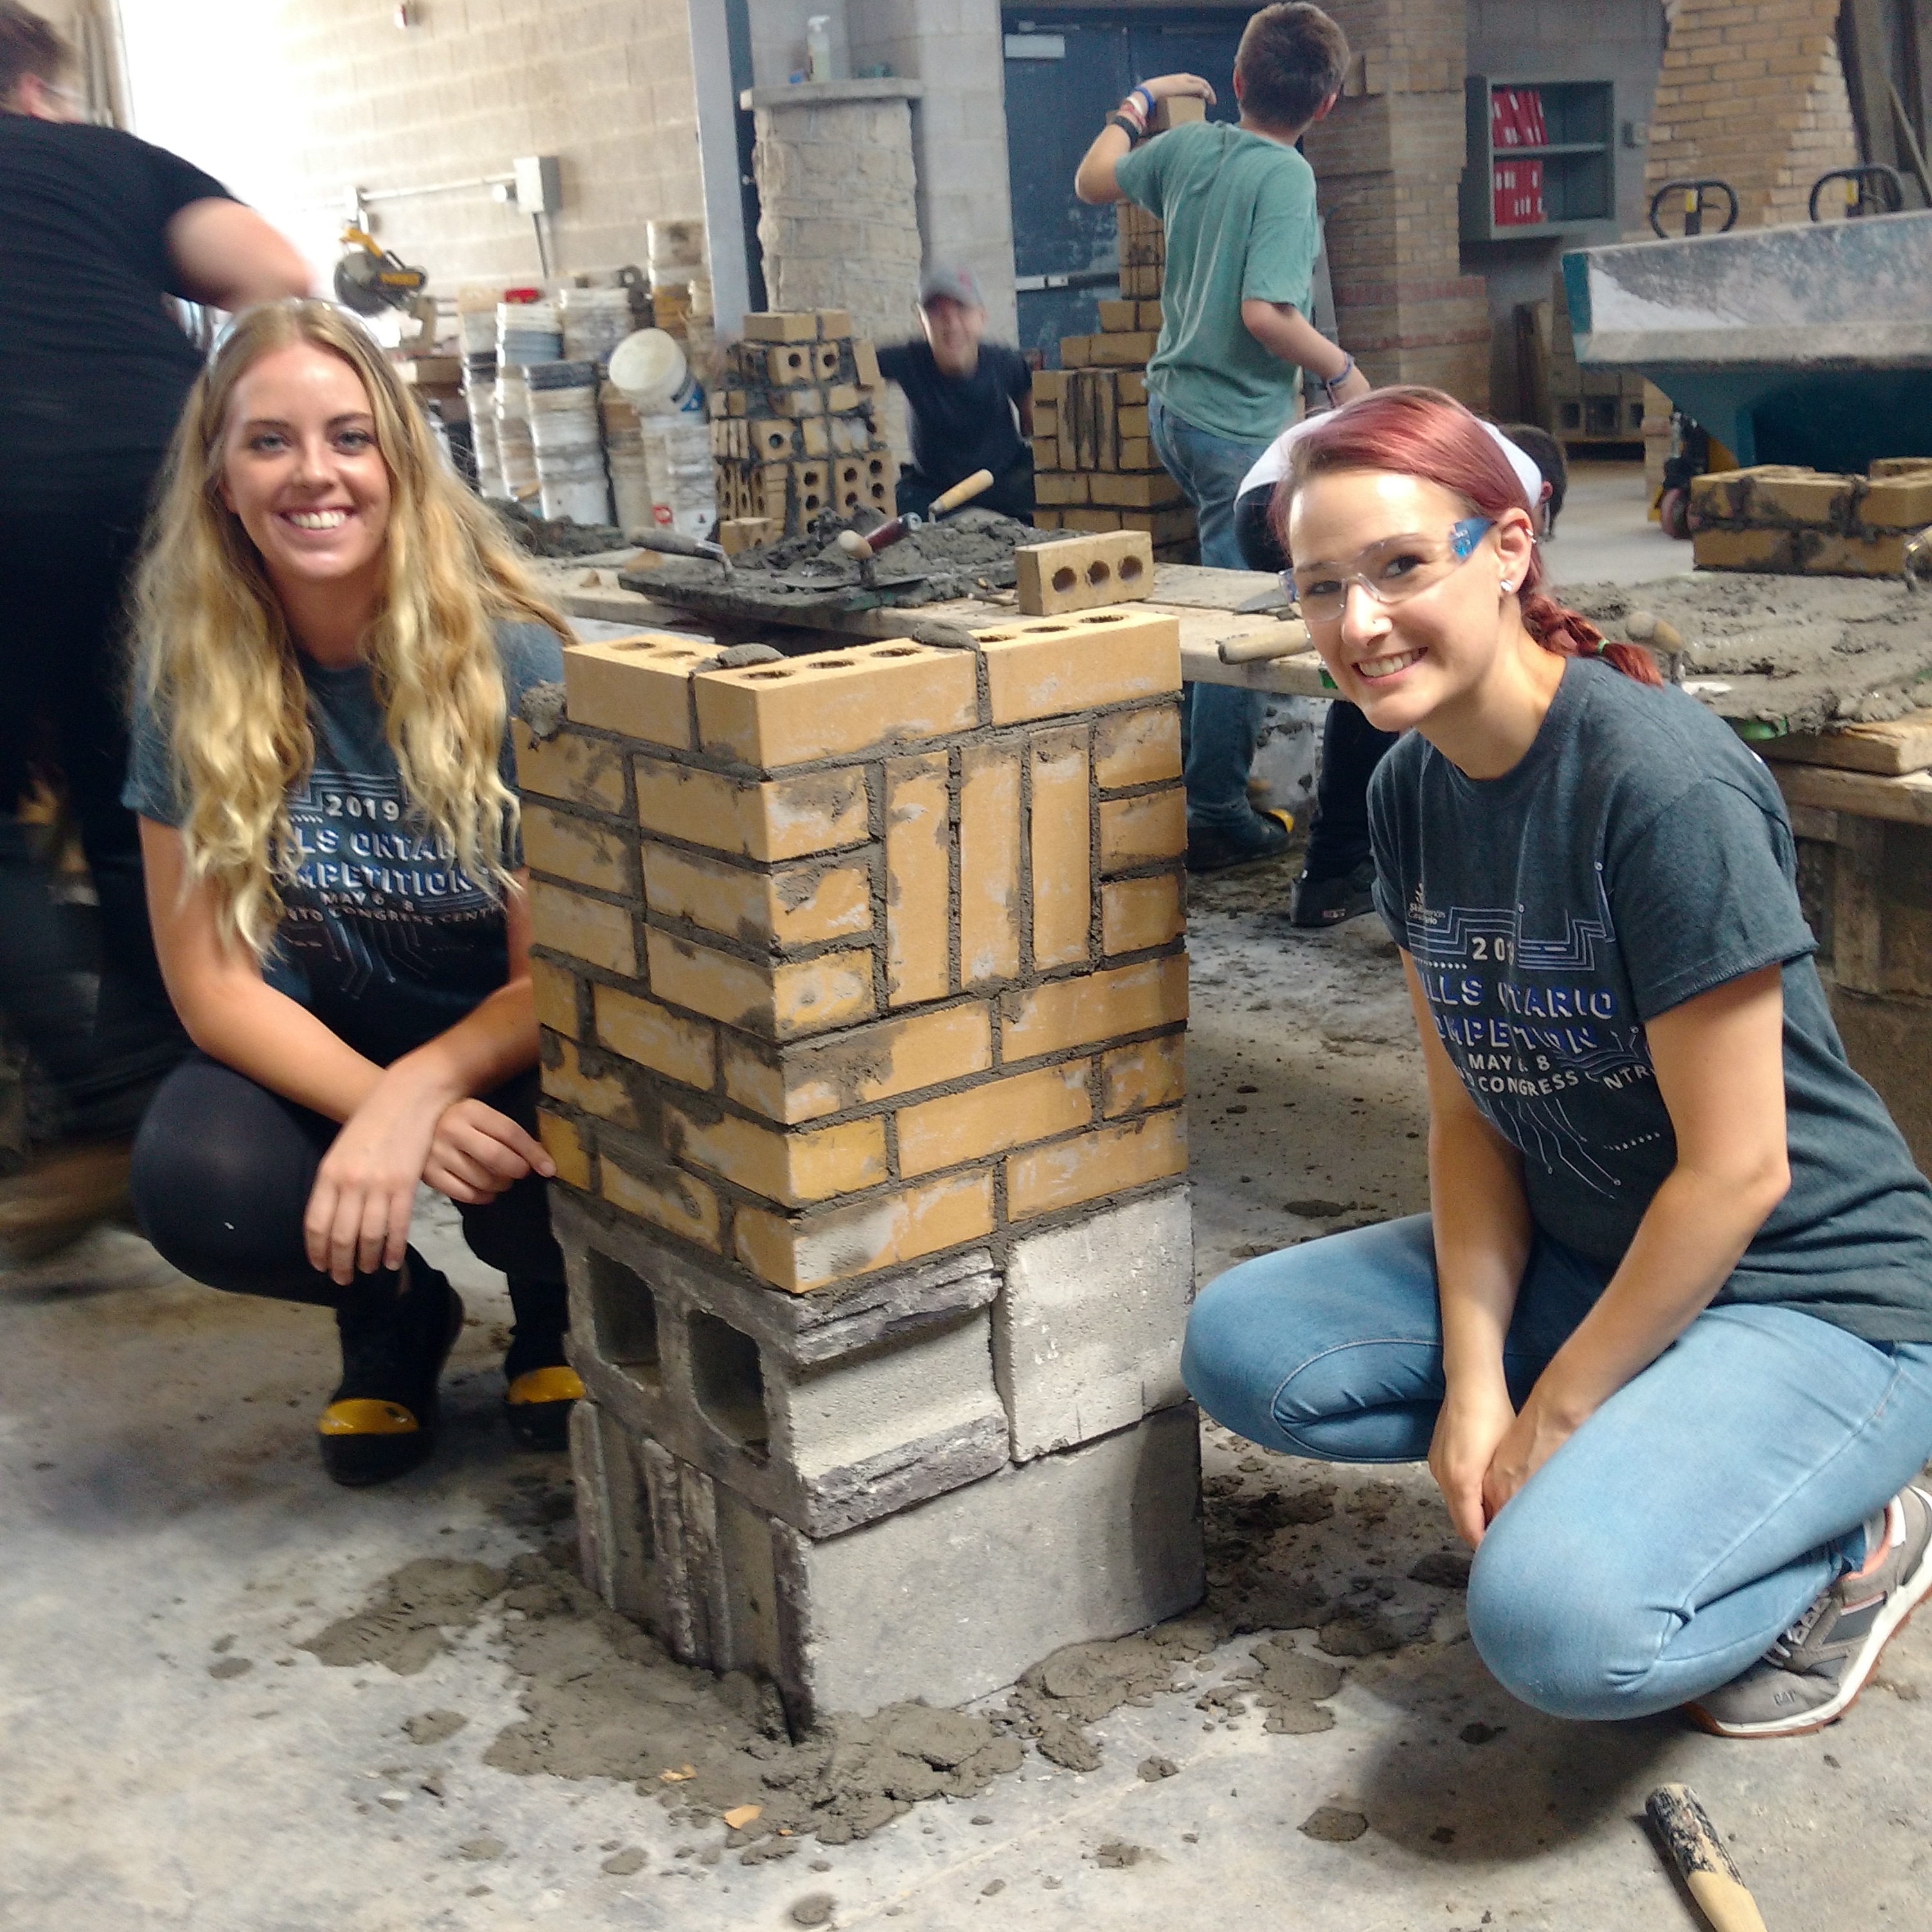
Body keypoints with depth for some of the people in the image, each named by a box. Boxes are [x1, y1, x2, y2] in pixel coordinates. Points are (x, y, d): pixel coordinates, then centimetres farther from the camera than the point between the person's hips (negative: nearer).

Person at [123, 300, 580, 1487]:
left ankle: (553, 1312, 8)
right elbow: (212, 982, -10)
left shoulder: (512, 662, -18)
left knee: (556, 1152, -34)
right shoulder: (193, 678, -11)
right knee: (192, 1186, -29)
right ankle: (392, 1312, 8)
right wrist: (383, 1108, -27)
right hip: (310, 1056, 2)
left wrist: (416, 1095, -34)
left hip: (504, 1044, -1)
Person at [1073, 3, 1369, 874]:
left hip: (1172, 408, 8)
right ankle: (1216, 818, 4)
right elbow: (1266, 314, -27)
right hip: (1239, 427, -8)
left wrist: (1140, 102, 35)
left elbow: (1093, 180, 21)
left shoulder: (1187, 146, 3)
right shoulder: (1286, 177, -18)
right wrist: (1342, 370, -12)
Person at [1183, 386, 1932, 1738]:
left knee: (1561, 1625, -29)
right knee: (1242, 1347, -8)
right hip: (1581, 1257, 8)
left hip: (1811, 1293, -8)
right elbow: (1472, 1112, 2)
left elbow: (1739, 1173, -21)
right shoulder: (1414, 791, 0)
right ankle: (1618, 1471, 5)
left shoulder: (1665, 787, -25)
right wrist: (1474, 1381, -9)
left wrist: (1553, 1414, -13)